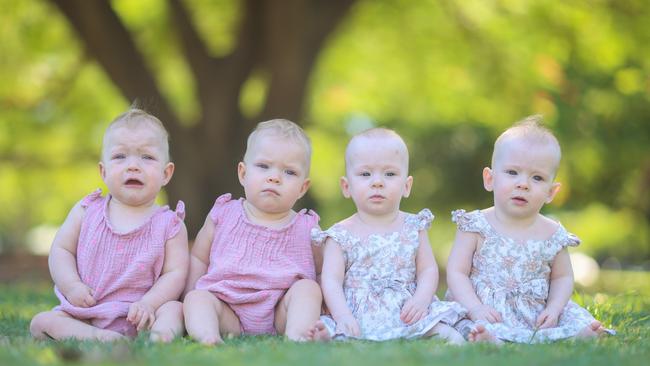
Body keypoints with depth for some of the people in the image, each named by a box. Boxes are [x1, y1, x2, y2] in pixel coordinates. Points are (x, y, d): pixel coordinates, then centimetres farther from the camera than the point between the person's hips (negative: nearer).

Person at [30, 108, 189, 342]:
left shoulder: (169, 224, 0)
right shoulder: (87, 211, 7)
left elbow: (175, 272, -5)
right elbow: (60, 250, 9)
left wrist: (148, 304, -20)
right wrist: (71, 286, -8)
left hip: (136, 316, -2)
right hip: (82, 312, 2)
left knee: (174, 309, -28)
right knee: (41, 322, -22)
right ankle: (98, 338, -40)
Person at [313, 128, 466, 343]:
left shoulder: (413, 227, 12)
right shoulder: (341, 235, 4)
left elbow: (428, 269, 9)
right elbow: (331, 281, -4)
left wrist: (421, 300, -12)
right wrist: (342, 315, -22)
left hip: (406, 315, 2)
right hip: (357, 319, -2)